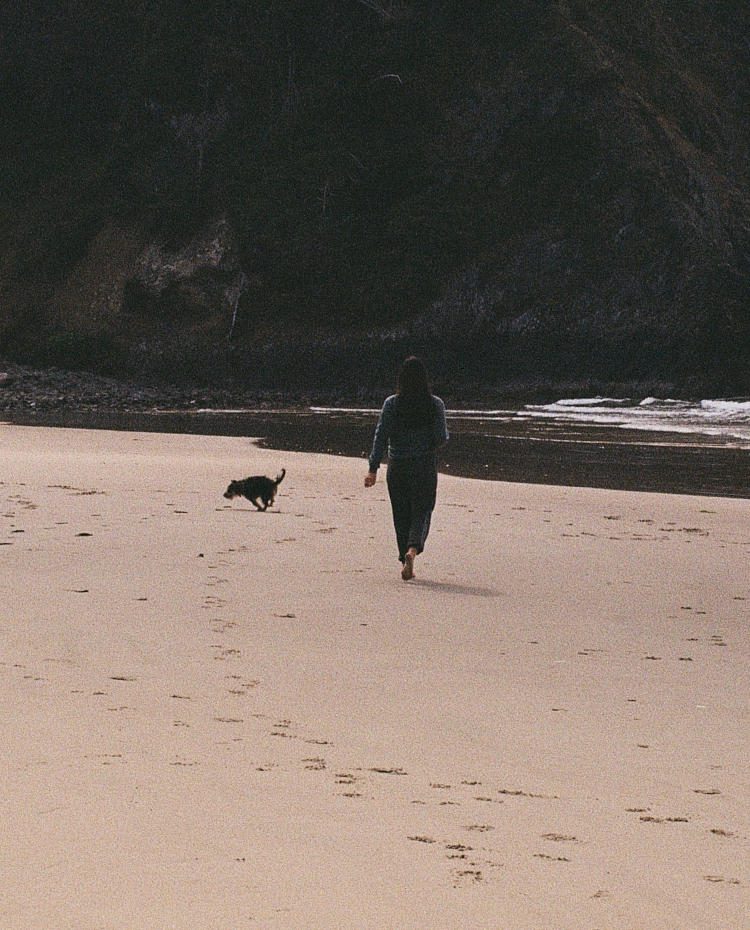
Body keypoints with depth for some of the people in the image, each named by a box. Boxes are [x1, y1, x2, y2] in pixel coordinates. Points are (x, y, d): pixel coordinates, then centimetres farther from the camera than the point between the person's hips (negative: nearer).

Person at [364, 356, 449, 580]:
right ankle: (413, 549, -22)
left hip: (397, 467, 1)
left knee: (401, 515, 10)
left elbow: (381, 436, -6)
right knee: (422, 511, 4)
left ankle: (406, 564, 12)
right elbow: (442, 438, -6)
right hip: (425, 466, -1)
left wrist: (373, 469, -4)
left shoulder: (391, 404, -4)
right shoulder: (435, 404, -5)